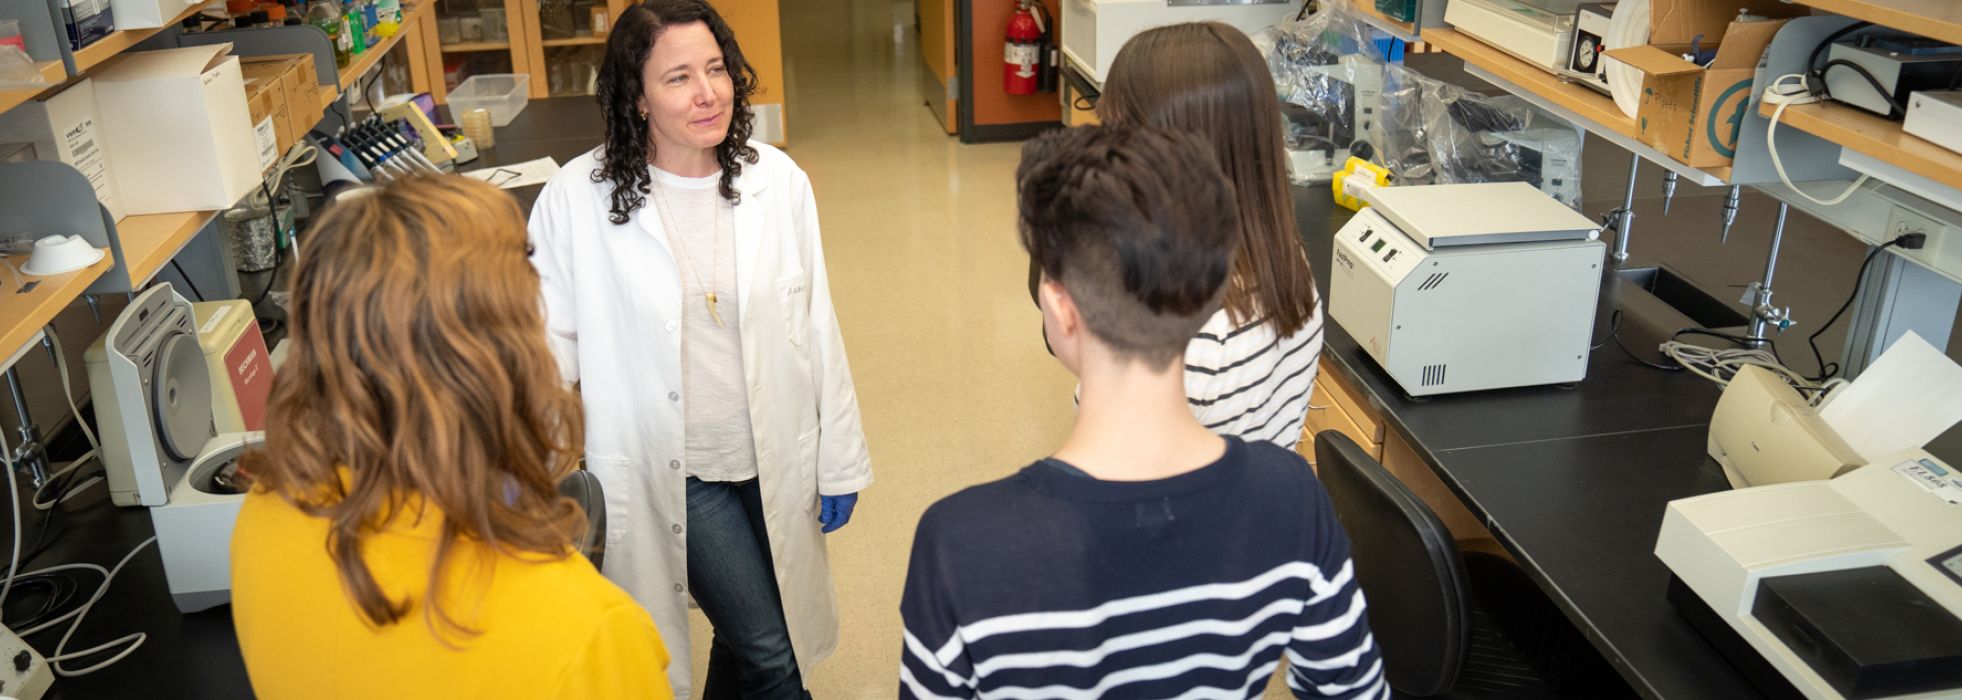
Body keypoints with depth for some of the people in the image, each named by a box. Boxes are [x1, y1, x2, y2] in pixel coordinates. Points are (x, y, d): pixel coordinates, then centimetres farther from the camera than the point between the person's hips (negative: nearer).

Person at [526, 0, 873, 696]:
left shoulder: (778, 182, -7)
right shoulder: (577, 200, -14)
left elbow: (816, 326, 1)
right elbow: (553, 340, -5)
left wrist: (839, 461, 5)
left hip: (776, 459, 3)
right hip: (672, 471, -3)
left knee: (747, 636, 20)